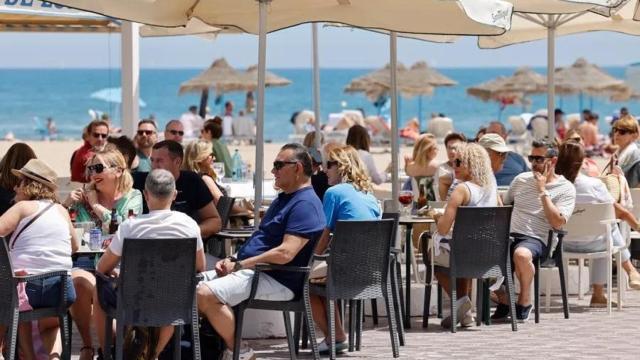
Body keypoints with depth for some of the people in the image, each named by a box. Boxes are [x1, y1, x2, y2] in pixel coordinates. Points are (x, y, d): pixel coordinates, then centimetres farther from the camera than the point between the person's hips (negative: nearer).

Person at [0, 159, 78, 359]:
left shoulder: (23, 207, -2)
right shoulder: (61, 210, 12)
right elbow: (75, 246, 25)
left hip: (25, 286, -4)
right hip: (61, 288, 4)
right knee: (50, 325, 34)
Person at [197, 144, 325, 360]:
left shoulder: (305, 204, -14)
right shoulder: (284, 199, 21)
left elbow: (285, 253, -24)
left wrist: (239, 265, -16)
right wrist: (233, 261, 5)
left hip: (277, 280, -11)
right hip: (251, 270, 11)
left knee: (205, 294, -26)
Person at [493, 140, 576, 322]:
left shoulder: (565, 189, 2)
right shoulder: (521, 179, 19)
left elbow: (557, 222, -12)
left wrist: (542, 191, -10)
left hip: (537, 239, -5)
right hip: (509, 235, 5)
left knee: (521, 254, -41)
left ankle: (525, 300, -13)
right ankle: (503, 300, -3)